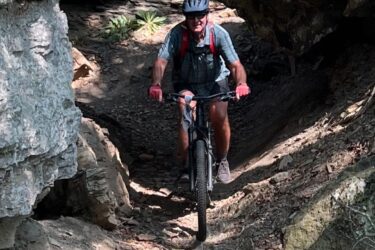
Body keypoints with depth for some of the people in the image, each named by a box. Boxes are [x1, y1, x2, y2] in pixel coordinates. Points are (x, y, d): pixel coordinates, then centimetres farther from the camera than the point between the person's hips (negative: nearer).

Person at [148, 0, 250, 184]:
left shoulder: (219, 33, -24)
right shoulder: (177, 34, -24)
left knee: (220, 117, -22)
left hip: (215, 81, 0)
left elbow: (235, 64, -28)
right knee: (186, 114, -28)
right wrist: (156, 84, -50)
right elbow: (161, 61, -31)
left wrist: (241, 83, -49)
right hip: (186, 84, 0)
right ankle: (186, 164, -12)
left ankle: (222, 161, 4)